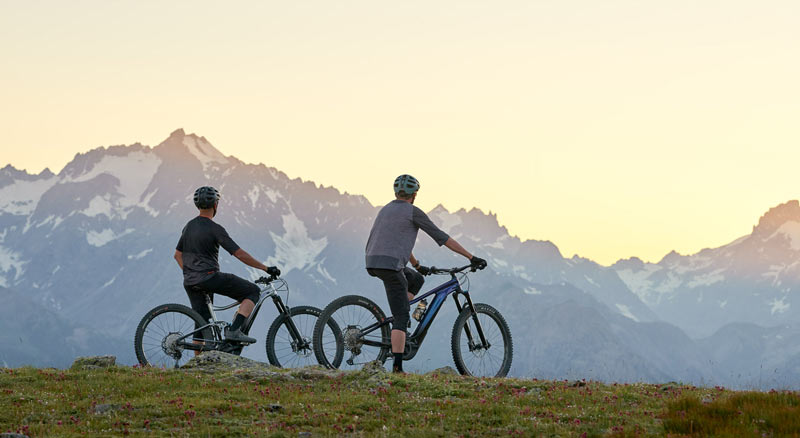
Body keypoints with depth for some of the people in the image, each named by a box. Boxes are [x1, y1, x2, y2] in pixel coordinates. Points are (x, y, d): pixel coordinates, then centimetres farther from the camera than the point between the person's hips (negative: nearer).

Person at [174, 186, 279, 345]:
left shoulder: (189, 226, 14)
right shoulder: (214, 229, -10)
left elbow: (178, 255, 20)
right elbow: (240, 254, -14)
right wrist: (266, 268, -10)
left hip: (189, 282, 8)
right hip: (209, 277, -8)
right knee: (253, 292, 0)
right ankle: (234, 330, -14)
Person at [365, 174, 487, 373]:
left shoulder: (386, 210, 24)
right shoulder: (413, 212, 1)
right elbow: (442, 238, 0)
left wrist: (417, 266, 46)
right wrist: (471, 257, 4)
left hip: (372, 263, 8)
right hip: (390, 264, -8)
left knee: (416, 280, 29)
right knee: (401, 318, -6)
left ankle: (397, 320, 15)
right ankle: (397, 367, -14)